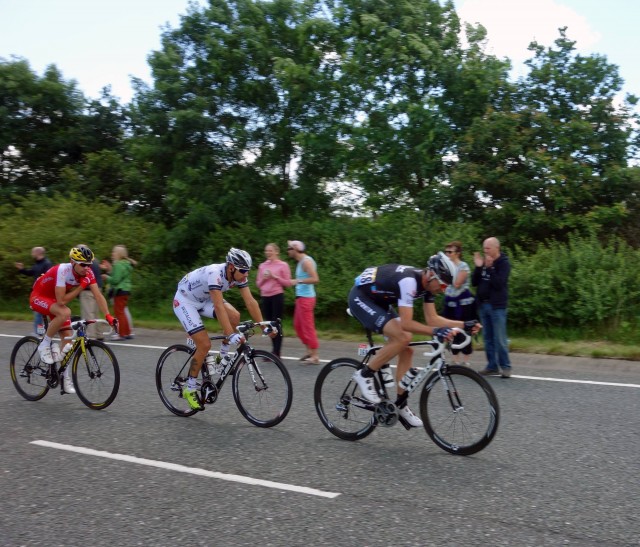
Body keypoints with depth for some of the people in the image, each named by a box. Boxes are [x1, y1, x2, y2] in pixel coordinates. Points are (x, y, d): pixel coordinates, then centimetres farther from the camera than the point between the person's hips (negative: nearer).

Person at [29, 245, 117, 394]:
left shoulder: (88, 273, -16)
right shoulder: (62, 270, -33)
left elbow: (98, 295, -21)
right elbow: (61, 301, -33)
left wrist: (108, 316, -33)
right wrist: (81, 287, -31)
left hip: (54, 300, 6)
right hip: (38, 297, -6)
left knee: (68, 337, -4)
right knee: (65, 313, -36)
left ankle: (66, 379, 7)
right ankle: (45, 345, -15)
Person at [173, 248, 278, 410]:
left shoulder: (238, 275, -14)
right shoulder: (215, 274, -36)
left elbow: (251, 302, -14)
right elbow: (219, 307, -43)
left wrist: (264, 327, -20)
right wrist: (231, 335, -48)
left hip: (203, 299, 7)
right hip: (185, 301, -7)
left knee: (235, 316, -18)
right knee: (205, 345, -16)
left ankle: (223, 357, 3)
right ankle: (189, 389, 0)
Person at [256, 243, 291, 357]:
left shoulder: (283, 265, -1)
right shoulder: (262, 266, 13)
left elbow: (288, 282, -3)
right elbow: (258, 283, 16)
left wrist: (275, 277, -13)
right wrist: (264, 279, -4)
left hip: (277, 296, -5)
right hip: (265, 297, 5)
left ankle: (276, 352, -3)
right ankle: (275, 350, 15)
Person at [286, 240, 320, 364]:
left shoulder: (306, 261, -14)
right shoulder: (301, 261, 15)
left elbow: (315, 279, -24)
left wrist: (298, 281, -24)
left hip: (306, 298, -10)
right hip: (301, 297, 10)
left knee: (308, 326, -7)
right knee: (298, 325, 14)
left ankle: (315, 356, -4)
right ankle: (310, 351, 21)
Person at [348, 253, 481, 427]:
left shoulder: (427, 283, -4)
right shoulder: (409, 281, -31)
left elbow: (432, 318, -1)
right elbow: (406, 323, -35)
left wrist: (464, 325, -9)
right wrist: (435, 331, -43)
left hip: (378, 301, 9)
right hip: (360, 298, -9)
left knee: (406, 351, 2)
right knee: (403, 337, -26)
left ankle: (401, 405, 10)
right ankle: (365, 374, -11)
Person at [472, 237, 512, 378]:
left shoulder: (503, 263, -5)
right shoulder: (484, 262, 11)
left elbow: (499, 283, -18)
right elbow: (474, 283, 6)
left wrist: (490, 268, -20)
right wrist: (478, 267, -7)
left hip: (497, 306, -6)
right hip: (482, 305, 6)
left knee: (500, 339, -5)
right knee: (488, 338, 8)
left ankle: (505, 366, 3)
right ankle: (492, 366, 13)